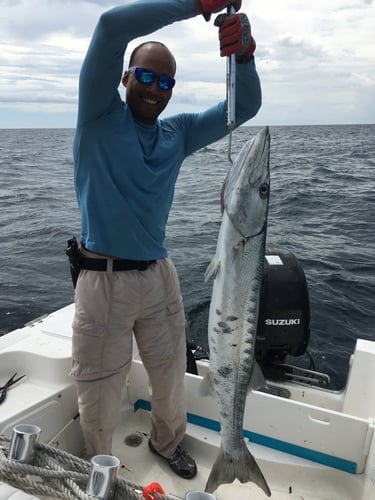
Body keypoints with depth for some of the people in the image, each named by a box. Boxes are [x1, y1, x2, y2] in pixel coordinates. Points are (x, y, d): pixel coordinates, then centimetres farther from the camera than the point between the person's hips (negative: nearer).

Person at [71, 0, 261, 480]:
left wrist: (244, 53, -16)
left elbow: (245, 106, 4)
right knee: (98, 402, 9)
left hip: (159, 276, 5)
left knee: (171, 380, 20)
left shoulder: (178, 133, 9)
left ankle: (166, 441, 49)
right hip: (104, 279, -4)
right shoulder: (100, 116, -3)